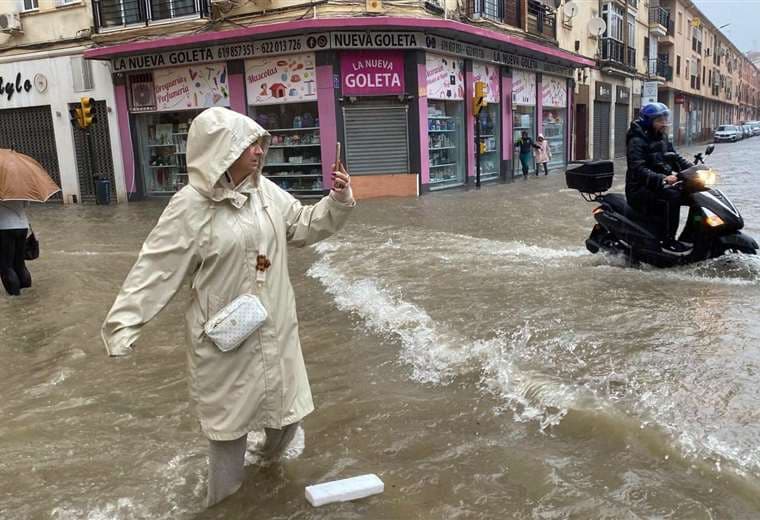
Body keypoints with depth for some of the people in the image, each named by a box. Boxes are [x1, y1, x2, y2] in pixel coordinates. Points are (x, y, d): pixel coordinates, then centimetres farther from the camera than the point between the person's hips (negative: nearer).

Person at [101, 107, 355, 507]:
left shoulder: (267, 191, 0)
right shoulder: (191, 206, -18)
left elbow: (305, 227, 12)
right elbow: (156, 268, -17)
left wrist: (338, 201, -4)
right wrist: (124, 323, -20)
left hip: (274, 326, 6)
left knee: (285, 400, 19)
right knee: (230, 413, 12)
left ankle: (273, 451, 53)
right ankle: (223, 497, 37)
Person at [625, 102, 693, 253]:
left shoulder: (662, 137, 13)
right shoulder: (637, 141, -15)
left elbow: (675, 157, 17)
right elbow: (638, 169, -26)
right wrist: (663, 178, -37)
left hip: (659, 184, 9)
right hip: (641, 188, -9)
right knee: (672, 196, -31)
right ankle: (668, 241, -25)